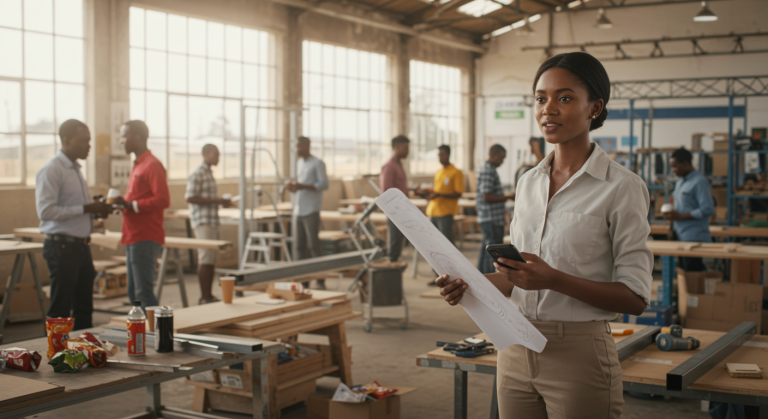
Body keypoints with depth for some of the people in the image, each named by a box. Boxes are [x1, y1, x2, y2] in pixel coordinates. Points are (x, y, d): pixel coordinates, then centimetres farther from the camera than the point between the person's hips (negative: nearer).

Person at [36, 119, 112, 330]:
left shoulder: (75, 169, 16)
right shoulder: (51, 170, -12)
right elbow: (45, 211, -21)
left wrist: (96, 210, 6)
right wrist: (85, 209, -20)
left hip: (81, 246, 9)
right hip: (62, 247, -9)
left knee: (84, 307, 13)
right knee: (60, 310, -2)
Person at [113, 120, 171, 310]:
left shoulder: (152, 165, -12)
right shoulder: (137, 165, 19)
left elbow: (162, 200, -20)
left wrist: (131, 205, -21)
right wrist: (124, 204, 12)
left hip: (146, 239, -10)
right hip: (133, 238, 10)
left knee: (143, 292, -10)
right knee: (134, 293, 12)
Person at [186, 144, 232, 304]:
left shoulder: (209, 173, 18)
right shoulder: (197, 174, -11)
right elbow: (190, 198, -18)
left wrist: (222, 201, 8)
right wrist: (215, 201, -19)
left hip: (212, 221, 9)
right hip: (203, 222, -9)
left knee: (210, 259, 11)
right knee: (206, 260, -9)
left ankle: (208, 295, 17)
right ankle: (205, 298, -6)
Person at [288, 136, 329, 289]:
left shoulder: (317, 163, -5)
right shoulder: (299, 163, 19)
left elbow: (324, 184, -11)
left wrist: (303, 186, -19)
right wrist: (293, 187, 3)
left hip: (311, 209, -7)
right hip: (299, 209, 7)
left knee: (313, 244, -8)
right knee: (301, 245, 6)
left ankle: (320, 281, -3)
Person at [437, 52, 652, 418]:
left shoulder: (621, 188, -9)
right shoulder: (529, 182, 10)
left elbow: (635, 297, -12)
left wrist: (553, 279, -24)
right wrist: (470, 284, -3)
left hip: (579, 357, -5)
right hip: (516, 349, 5)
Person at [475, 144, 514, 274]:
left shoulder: (489, 170, 17)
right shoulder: (488, 171, -16)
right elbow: (487, 197, -21)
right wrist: (508, 197, -17)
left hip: (488, 219, 11)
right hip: (492, 219, -11)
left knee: (485, 250, 14)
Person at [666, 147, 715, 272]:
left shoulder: (700, 182, -11)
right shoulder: (680, 182, 17)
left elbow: (707, 210, -18)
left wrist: (680, 216, -17)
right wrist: (672, 215, 3)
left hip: (694, 238, -9)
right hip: (681, 238, 9)